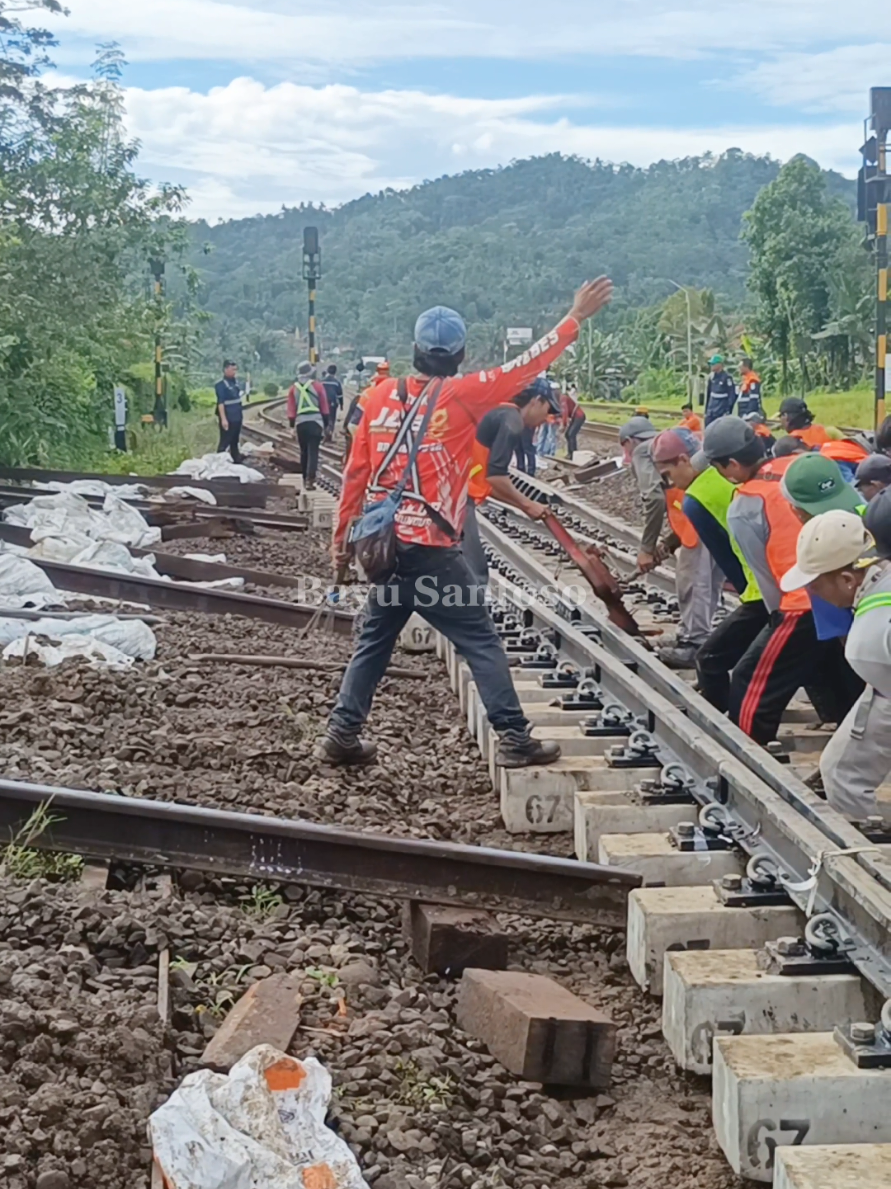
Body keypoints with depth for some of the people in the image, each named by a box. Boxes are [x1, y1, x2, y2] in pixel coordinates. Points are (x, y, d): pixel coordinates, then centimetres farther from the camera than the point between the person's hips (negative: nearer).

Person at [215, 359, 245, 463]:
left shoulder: (235, 382, 11)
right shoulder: (221, 384, -14)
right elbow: (220, 403, -20)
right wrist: (223, 419, -25)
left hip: (237, 417, 8)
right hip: (228, 418, -8)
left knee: (235, 441, 17)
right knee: (224, 442, -5)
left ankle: (237, 461, 25)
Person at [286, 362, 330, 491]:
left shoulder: (293, 388, 7)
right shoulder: (317, 386, 0)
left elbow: (291, 409, 6)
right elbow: (324, 407, 3)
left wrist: (291, 424, 12)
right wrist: (326, 422, 13)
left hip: (300, 422, 3)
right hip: (315, 422, -3)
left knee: (304, 451, 16)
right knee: (313, 451, -5)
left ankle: (305, 478, 22)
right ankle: (310, 479, -17)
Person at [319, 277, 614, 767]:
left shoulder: (382, 394, 5)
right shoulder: (463, 395, -7)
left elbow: (355, 472, 7)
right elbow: (523, 367, -3)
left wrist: (342, 538, 16)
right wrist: (575, 318, 6)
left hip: (386, 542, 5)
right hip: (430, 549, -5)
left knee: (375, 638, 18)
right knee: (481, 640, 2)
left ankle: (342, 734, 17)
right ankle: (514, 738, 2)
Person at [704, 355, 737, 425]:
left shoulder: (727, 377, -15)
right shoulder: (712, 377, 8)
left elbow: (732, 395, -15)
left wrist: (728, 411, -17)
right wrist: (706, 410, 17)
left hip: (722, 413, -8)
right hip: (711, 412, 8)